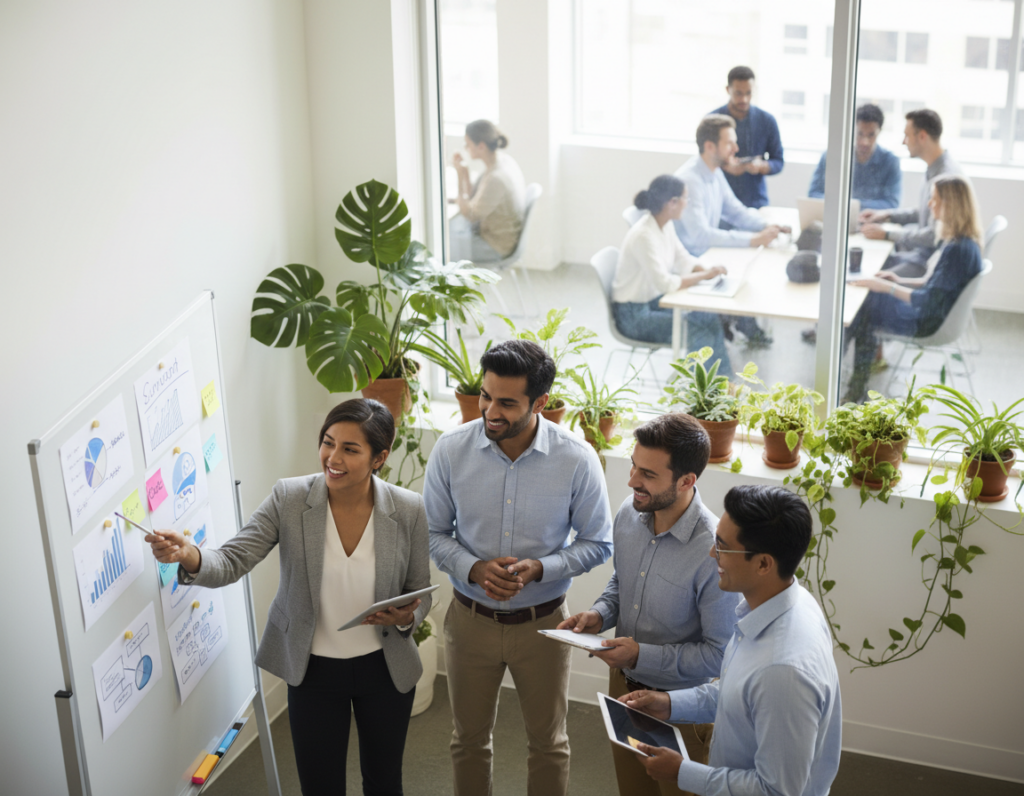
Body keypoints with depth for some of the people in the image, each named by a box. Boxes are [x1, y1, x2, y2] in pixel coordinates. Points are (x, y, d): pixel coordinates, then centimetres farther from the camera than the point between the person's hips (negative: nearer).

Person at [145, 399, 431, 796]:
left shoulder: (409, 510, -15)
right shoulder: (289, 498, -16)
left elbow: (420, 594, -2)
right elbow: (232, 561, -20)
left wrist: (406, 618, -24)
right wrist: (191, 558, -42)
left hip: (385, 669, 1)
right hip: (313, 671, 0)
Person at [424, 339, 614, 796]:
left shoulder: (577, 460, -18)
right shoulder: (451, 450, -14)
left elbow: (597, 543, -6)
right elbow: (434, 532, -2)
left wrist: (539, 568, -22)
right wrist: (474, 569, -21)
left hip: (542, 622, -1)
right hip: (470, 618, 1)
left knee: (548, 741, 17)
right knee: (469, 738, 20)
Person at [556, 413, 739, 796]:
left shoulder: (714, 552, -32)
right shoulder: (629, 514, -10)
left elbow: (719, 654, -25)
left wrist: (642, 656, -29)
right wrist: (600, 614, -8)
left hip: (679, 706, -6)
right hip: (623, 685, 6)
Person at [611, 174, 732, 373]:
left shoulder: (666, 225, 0)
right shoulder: (643, 236, -27)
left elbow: (683, 260, 10)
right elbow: (665, 283, -30)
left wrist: (707, 271, -8)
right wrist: (705, 275, -21)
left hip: (654, 301, 9)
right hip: (634, 315, -9)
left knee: (710, 319, -4)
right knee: (700, 334, -17)